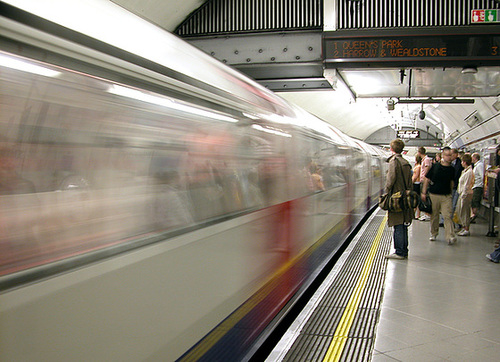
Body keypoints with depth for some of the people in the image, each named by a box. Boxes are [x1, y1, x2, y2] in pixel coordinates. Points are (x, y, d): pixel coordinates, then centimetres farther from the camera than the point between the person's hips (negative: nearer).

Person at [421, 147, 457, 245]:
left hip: (446, 196, 1)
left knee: (447, 216, -10)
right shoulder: (435, 167, -2)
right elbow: (427, 180, 2)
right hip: (434, 195, 0)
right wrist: (424, 193, -2)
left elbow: (451, 182, 18)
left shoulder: (451, 169, 4)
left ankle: (450, 236, -15)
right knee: (434, 216, 10)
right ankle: (433, 234, 27)